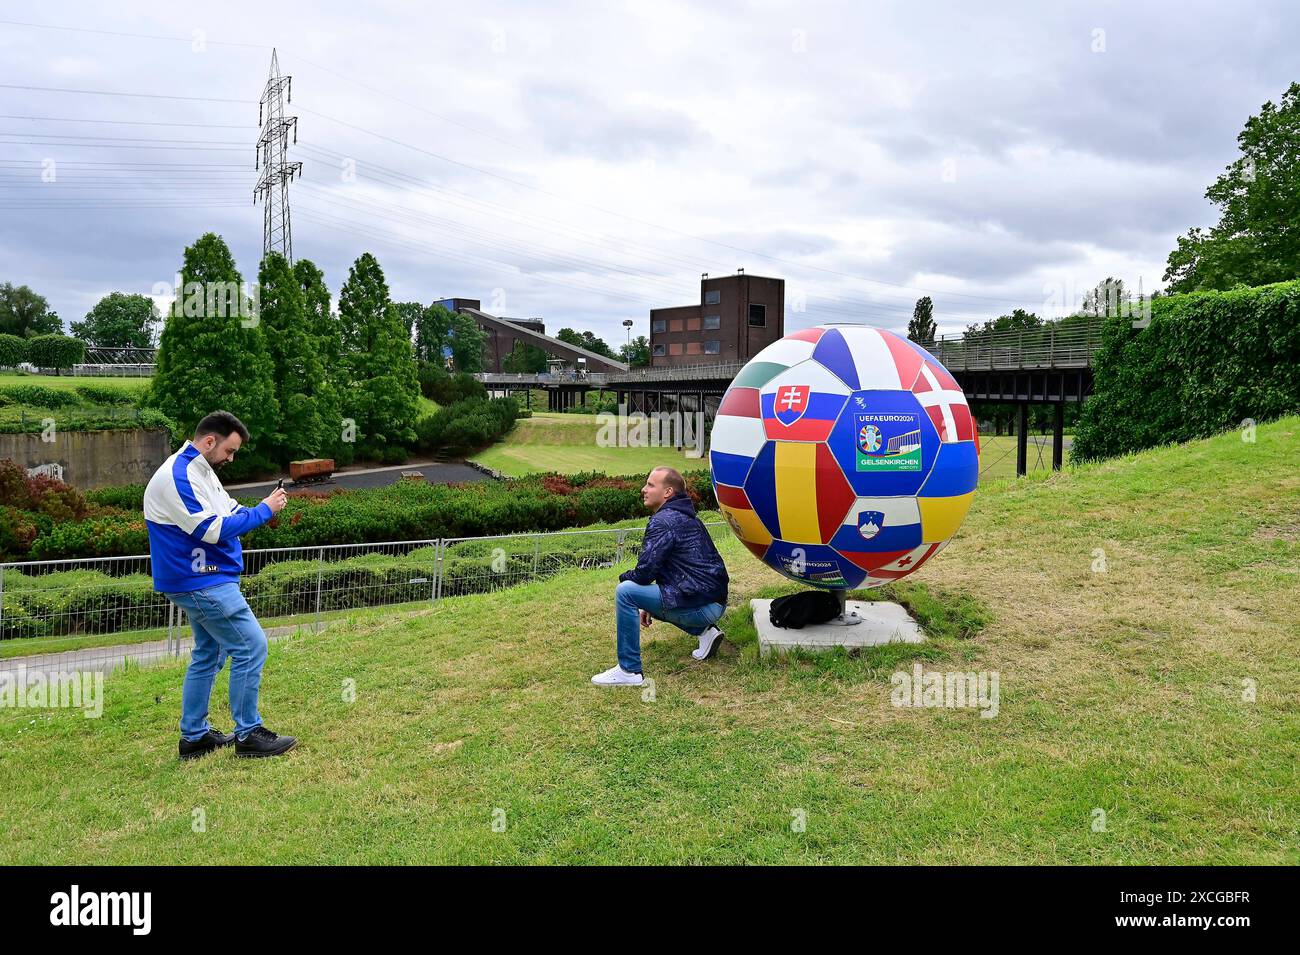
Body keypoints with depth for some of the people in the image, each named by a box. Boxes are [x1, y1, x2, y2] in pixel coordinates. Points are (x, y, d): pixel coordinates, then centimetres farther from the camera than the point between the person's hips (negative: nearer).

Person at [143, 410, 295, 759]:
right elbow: (213, 530, -24)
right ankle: (248, 735, 2)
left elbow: (228, 509, 16)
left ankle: (194, 736, 26)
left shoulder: (201, 470, 12)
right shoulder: (178, 478, -20)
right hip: (202, 583, -11)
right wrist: (263, 510, -17)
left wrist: (266, 507, -3)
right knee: (251, 647, -8)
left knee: (208, 654, 17)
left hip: (202, 580, 11)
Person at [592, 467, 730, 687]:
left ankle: (629, 671, -9)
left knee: (625, 591, -15)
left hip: (699, 604, -10)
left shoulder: (663, 521, -13)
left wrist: (624, 578, 5)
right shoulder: (686, 518, 18)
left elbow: (645, 573, -17)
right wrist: (648, 605, 21)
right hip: (714, 601, 10)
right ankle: (704, 630, 16)